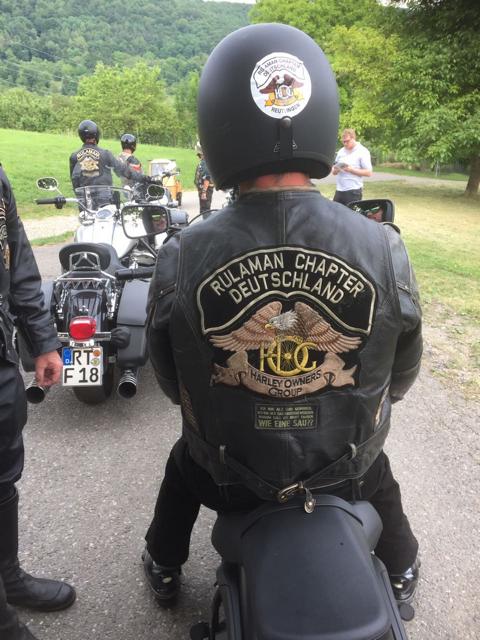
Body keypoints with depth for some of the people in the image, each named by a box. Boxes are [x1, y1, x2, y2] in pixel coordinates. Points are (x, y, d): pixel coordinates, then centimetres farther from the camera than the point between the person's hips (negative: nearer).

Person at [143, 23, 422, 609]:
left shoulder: (179, 258, -24)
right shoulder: (384, 249, -23)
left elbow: (171, 378, -7)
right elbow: (401, 372, -6)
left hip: (228, 470, 0)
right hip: (346, 467, 1)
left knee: (184, 463, 34)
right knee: (377, 474, 36)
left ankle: (164, 568, 57)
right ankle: (401, 575, 61)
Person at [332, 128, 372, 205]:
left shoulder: (362, 151, -3)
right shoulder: (341, 151, 14)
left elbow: (368, 172, -10)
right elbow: (333, 172, 19)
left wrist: (351, 169, -18)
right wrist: (335, 170, -6)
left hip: (353, 191, -6)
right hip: (339, 190, 6)